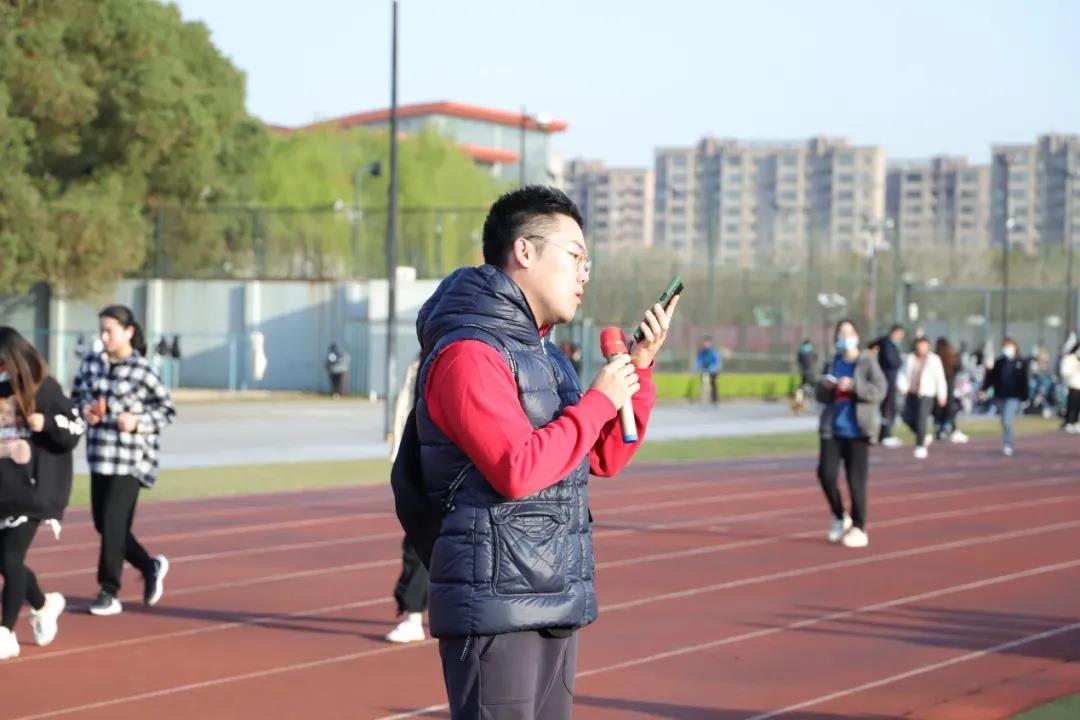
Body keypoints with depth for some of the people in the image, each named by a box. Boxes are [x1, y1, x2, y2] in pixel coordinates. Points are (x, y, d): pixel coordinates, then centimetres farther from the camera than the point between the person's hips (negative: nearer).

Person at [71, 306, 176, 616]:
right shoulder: (91, 364, 5)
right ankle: (151, 567, 31)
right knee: (103, 523, 10)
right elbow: (75, 398, 17)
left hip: (131, 459, -6)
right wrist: (84, 411, -4)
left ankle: (109, 593, 4)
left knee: (113, 525, -7)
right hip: (100, 456, 6)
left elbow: (167, 410, -2)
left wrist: (137, 422, -16)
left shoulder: (143, 370, -9)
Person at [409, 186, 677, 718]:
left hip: (552, 608, 10)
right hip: (496, 608, -10)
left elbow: (606, 458, 19)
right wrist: (599, 401, -15)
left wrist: (640, 366, 9)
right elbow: (516, 469, -24)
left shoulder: (542, 353, 18)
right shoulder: (470, 353, -14)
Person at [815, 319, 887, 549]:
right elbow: (822, 397, 17)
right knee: (826, 474, -7)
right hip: (832, 428, 4)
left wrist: (853, 385, -23)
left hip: (857, 431, -4)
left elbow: (879, 390, -13)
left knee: (856, 481, -3)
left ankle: (859, 529, 9)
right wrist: (825, 387, -5)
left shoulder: (867, 362, -3)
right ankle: (839, 517, 16)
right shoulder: (832, 364, 12)